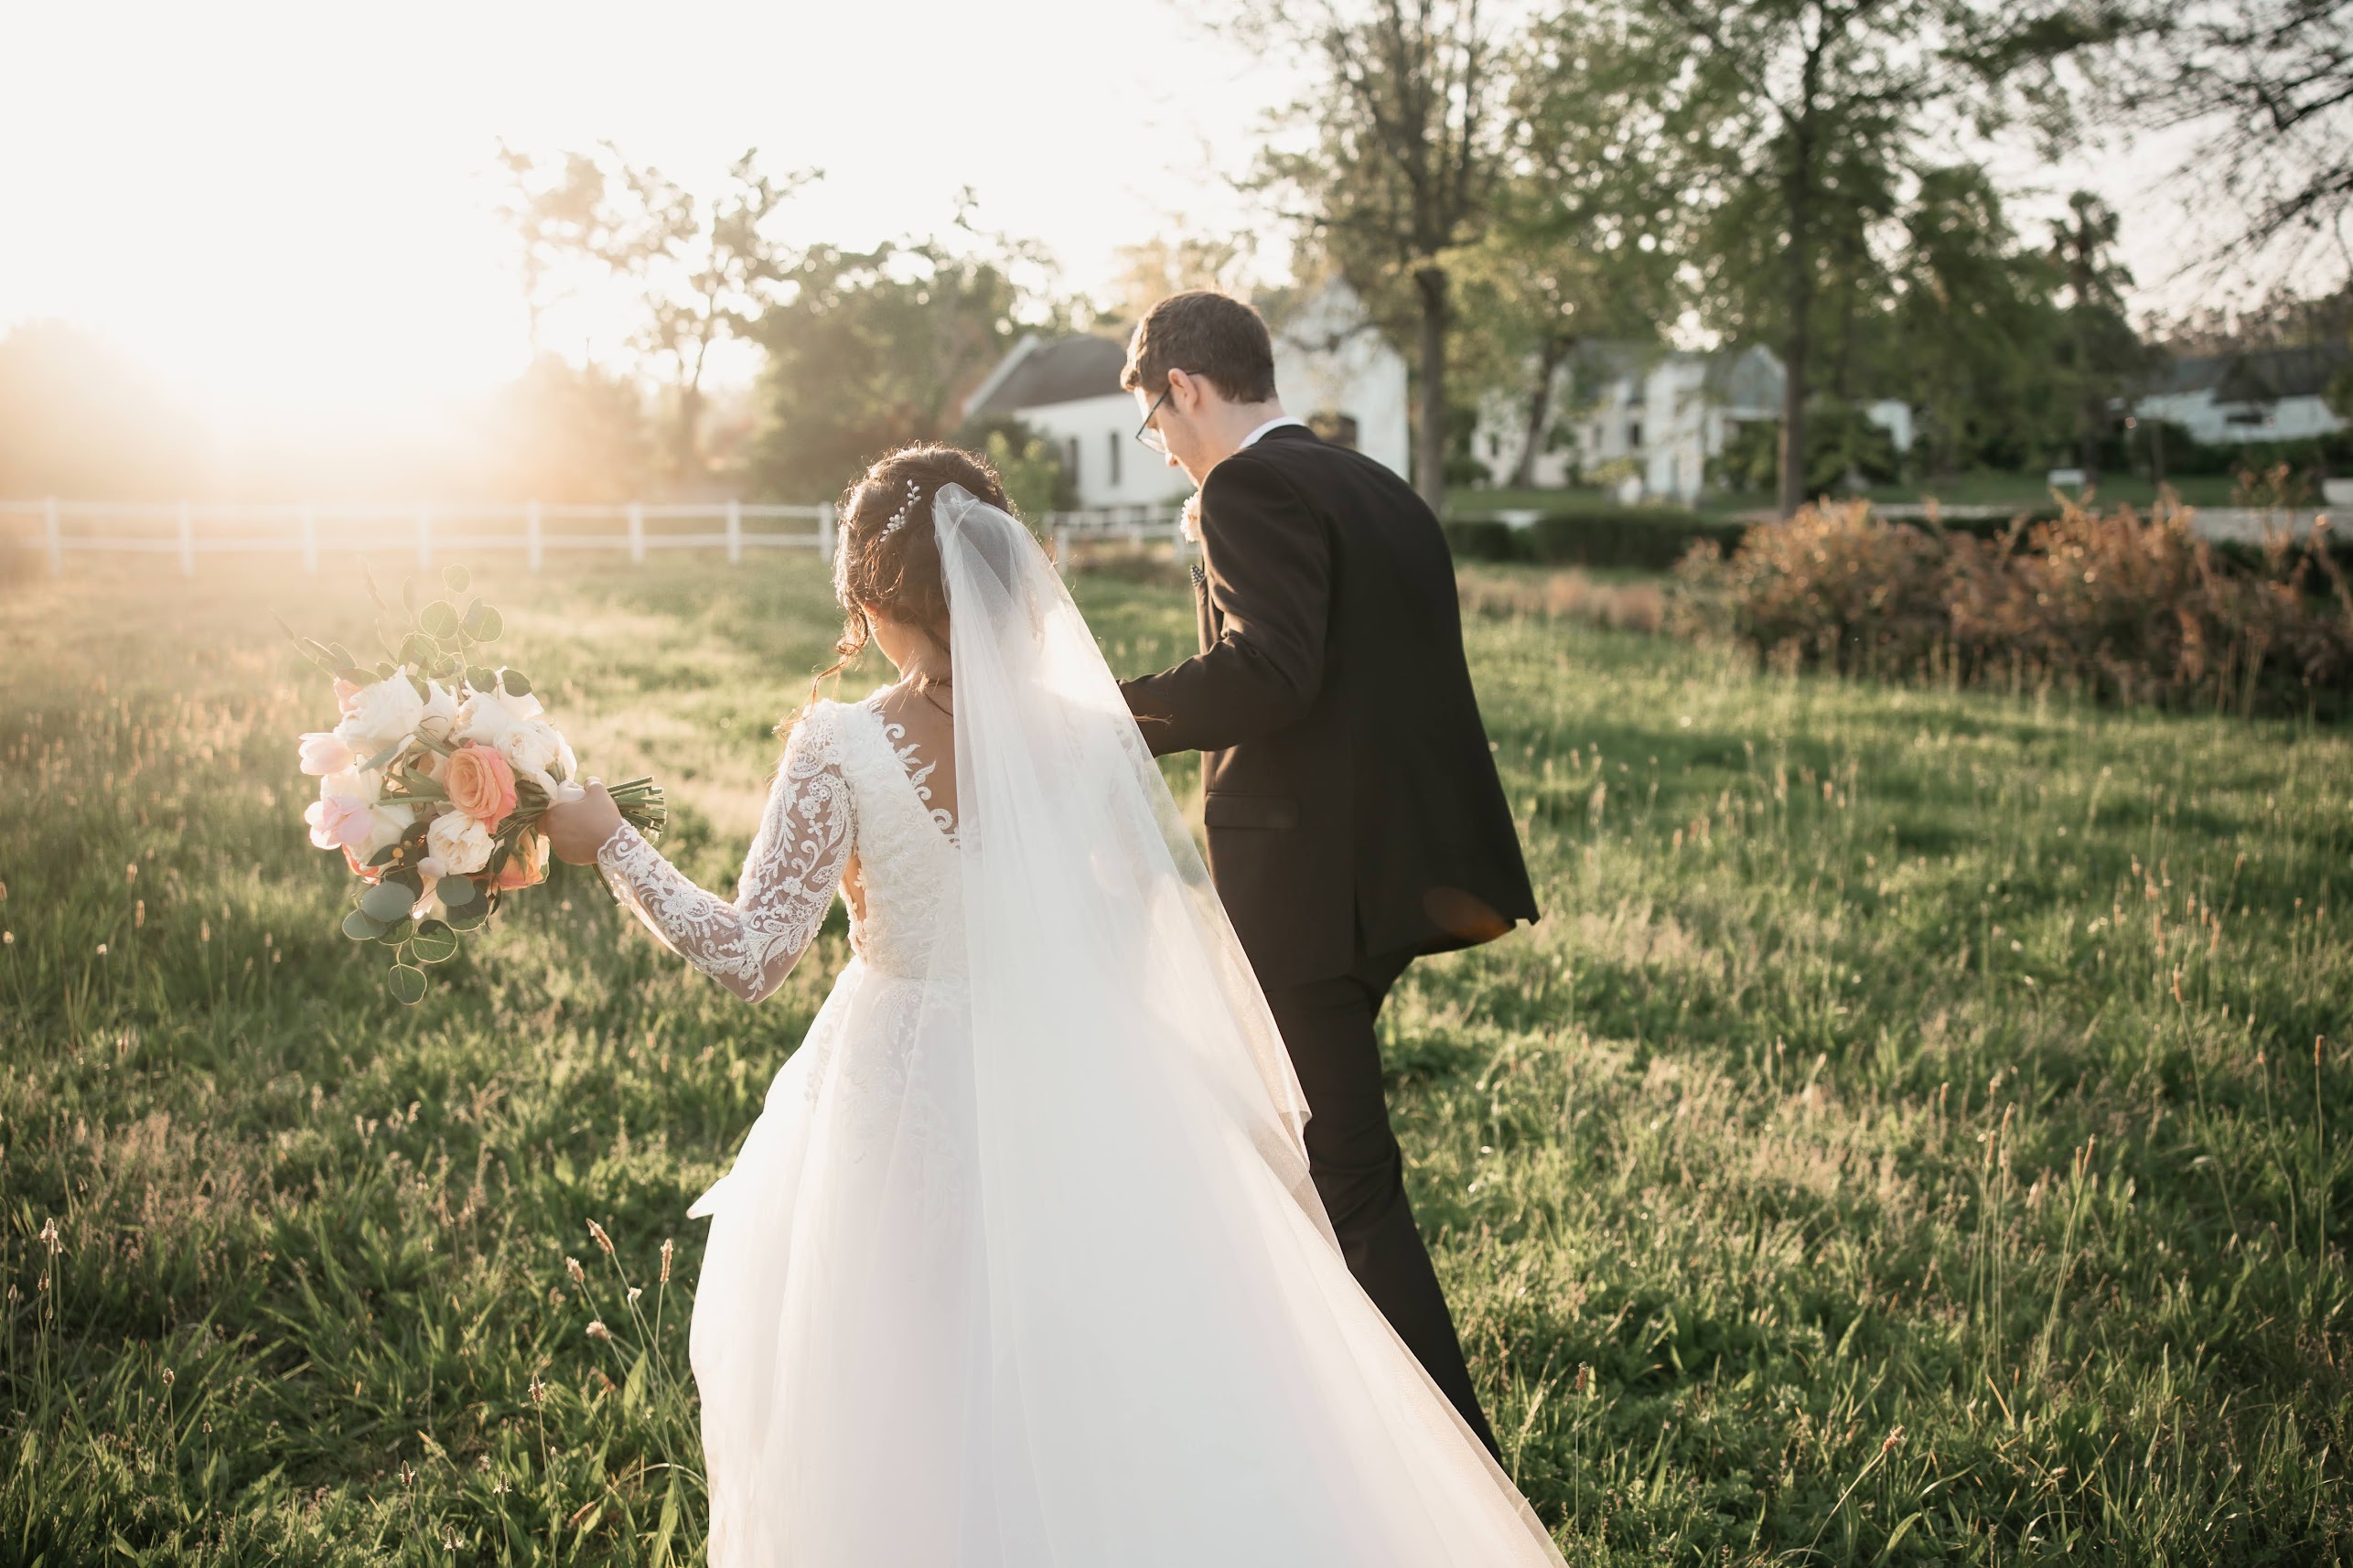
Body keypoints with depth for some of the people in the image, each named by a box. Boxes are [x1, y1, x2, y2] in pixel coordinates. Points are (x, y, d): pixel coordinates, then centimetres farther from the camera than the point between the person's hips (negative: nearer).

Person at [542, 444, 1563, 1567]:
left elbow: (748, 956, -18)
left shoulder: (841, 750, -19)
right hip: (1069, 1090, 3)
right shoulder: (1087, 733, -9)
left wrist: (611, 844, -6)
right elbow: (1173, 903, 3)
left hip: (901, 1108, -2)